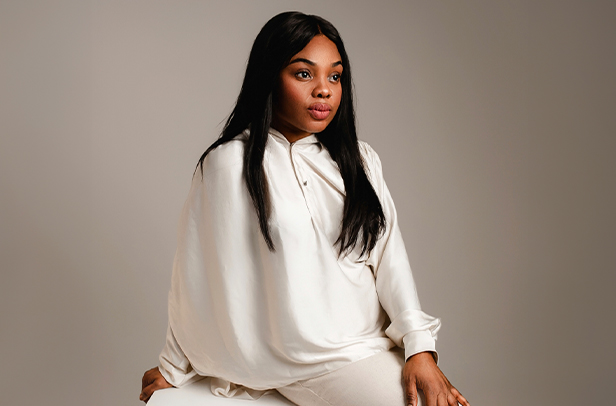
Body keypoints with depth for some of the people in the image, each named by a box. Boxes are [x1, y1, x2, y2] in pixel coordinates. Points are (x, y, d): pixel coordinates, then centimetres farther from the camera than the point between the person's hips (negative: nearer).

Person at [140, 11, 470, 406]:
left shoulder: (361, 161, 11)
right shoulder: (230, 164, -5)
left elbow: (389, 256, 4)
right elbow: (199, 276, 1)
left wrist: (420, 345, -8)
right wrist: (174, 368, 9)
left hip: (377, 342, 5)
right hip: (308, 357, -5)